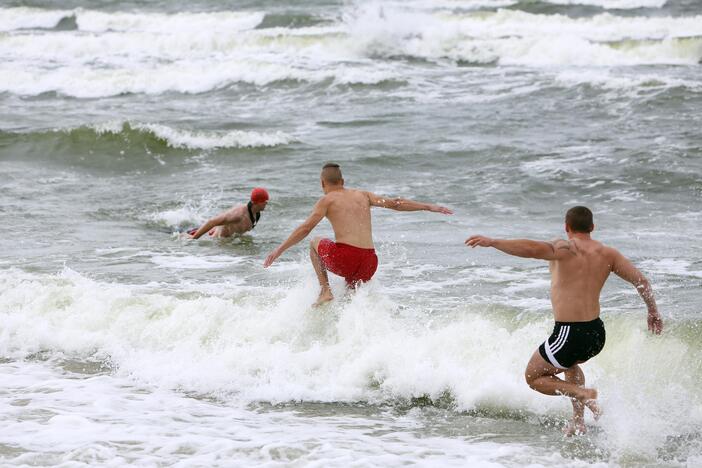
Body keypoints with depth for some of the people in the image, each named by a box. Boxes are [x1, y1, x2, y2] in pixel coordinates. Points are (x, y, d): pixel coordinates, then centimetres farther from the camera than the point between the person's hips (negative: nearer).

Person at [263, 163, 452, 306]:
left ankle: (325, 291, 12)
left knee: (315, 243, 26)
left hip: (344, 257, -4)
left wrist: (279, 249, 1)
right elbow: (394, 203, 17)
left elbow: (305, 228, -1)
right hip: (369, 260, 4)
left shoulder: (327, 200, 8)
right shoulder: (363, 195, 21)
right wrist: (429, 207, 22)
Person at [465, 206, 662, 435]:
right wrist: (653, 312, 20)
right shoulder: (607, 254, 6)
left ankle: (583, 394, -6)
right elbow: (641, 281, 6)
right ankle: (578, 421, 32)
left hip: (569, 334, -7)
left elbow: (533, 249, -28)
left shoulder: (565, 249, -10)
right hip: (596, 334, 7)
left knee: (534, 377, 16)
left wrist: (492, 242, -30)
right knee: (570, 363, 38)